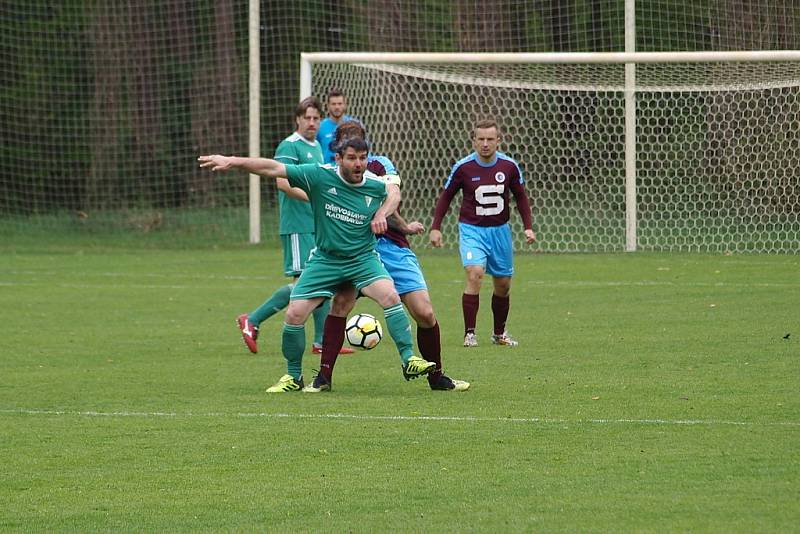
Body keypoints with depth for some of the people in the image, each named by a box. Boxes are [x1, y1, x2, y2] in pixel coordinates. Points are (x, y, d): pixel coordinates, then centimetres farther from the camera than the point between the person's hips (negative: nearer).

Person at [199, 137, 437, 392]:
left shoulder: (376, 186, -7)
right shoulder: (320, 176, -13)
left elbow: (394, 196, 19)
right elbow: (273, 169, -15)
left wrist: (382, 214, -3)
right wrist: (232, 161, -21)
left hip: (363, 258, 0)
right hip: (325, 259, 0)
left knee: (390, 296, -26)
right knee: (294, 314, -6)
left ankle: (408, 360, -16)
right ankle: (293, 376, 16)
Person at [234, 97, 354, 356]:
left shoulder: (316, 147, 17)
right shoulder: (289, 146, -11)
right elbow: (283, 181, -22)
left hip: (319, 225, 9)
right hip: (298, 226, -9)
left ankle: (323, 341, 9)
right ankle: (252, 321, -2)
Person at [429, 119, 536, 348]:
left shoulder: (509, 166, -5)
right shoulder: (463, 167, -10)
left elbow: (520, 197, 8)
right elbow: (446, 197, 3)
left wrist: (528, 227, 0)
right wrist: (435, 228, -2)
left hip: (500, 230, 3)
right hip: (472, 230, -3)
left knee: (503, 285, 10)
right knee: (475, 274, -23)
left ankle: (499, 333, 30)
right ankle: (469, 333, -17)